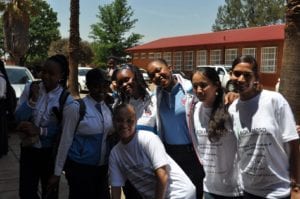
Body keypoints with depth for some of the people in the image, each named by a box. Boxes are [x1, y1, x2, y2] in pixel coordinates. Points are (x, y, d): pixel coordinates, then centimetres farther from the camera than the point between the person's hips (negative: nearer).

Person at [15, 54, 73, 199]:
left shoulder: (66, 99, -14)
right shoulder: (30, 88, -8)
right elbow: (18, 118, -8)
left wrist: (39, 130, -20)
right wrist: (33, 100, -21)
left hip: (50, 153, -2)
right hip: (28, 149, 2)